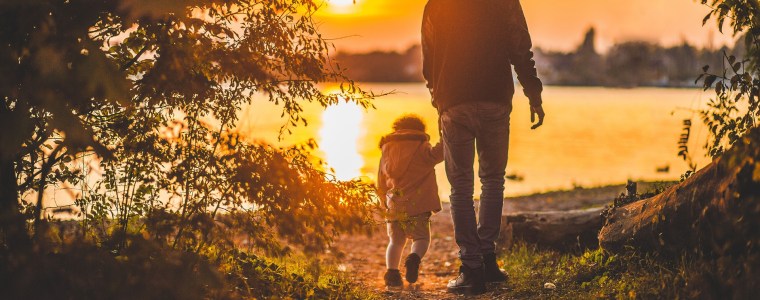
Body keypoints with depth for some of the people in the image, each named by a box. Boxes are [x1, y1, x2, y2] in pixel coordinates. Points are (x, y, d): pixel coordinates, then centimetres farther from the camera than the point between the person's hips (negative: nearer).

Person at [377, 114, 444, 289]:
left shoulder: (386, 151, 17)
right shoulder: (420, 148, 3)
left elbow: (381, 186, 21)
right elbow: (435, 154, -20)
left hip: (393, 207, 4)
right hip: (417, 205, -4)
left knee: (396, 241, 14)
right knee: (421, 238, 5)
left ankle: (392, 272, -6)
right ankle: (414, 258, -26)